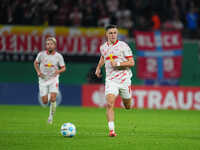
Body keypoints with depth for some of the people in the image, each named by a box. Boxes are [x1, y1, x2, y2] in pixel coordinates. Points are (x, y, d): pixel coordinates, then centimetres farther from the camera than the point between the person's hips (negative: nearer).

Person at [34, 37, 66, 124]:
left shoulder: (58, 56, -6)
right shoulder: (41, 54, -5)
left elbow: (63, 68, 3)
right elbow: (36, 63, 12)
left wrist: (58, 71, -19)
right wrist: (38, 72, -5)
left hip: (53, 79, -1)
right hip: (43, 80, 1)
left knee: (53, 99, -16)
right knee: (45, 102, -2)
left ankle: (51, 116, 5)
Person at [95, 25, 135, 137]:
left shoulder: (123, 46, -6)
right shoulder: (103, 47, 8)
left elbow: (132, 62, -8)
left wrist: (118, 64, -18)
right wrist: (98, 68, 28)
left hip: (124, 79, -2)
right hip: (110, 80, 2)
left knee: (127, 107, 13)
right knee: (110, 104, -19)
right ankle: (111, 130, -22)